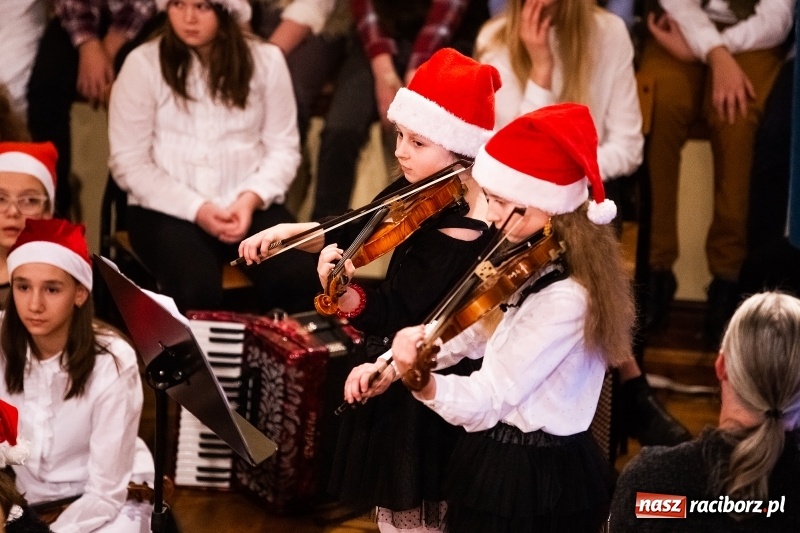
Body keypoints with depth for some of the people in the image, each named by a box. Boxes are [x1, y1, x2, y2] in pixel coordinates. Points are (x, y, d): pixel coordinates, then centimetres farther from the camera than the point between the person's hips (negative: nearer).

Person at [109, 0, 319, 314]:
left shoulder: (266, 60, 5)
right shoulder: (144, 64, -2)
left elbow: (283, 147, 7)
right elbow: (129, 162, -3)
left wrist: (251, 199, -12)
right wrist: (196, 209, -14)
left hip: (249, 206, 2)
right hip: (168, 209, -2)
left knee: (301, 280, -26)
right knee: (196, 290, -32)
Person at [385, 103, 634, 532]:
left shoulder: (565, 298, -27)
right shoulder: (534, 262, 2)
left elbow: (486, 401, -30)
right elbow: (475, 332, 10)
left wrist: (421, 381, -47)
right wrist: (393, 363, -3)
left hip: (530, 477, -9)